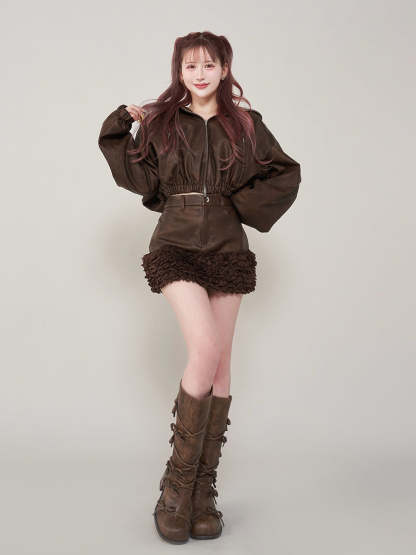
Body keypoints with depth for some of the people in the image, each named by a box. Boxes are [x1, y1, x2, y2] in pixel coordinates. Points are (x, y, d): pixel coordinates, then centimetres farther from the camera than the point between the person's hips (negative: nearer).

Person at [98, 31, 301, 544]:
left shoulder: (246, 124, 10)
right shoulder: (160, 122, 8)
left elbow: (286, 175, 11)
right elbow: (141, 180, 2)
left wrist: (246, 205, -1)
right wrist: (119, 129, -4)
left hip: (227, 248, 3)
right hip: (177, 246, -2)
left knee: (220, 364, 2)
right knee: (205, 350, -20)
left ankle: (203, 491, 12)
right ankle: (177, 484, -5)